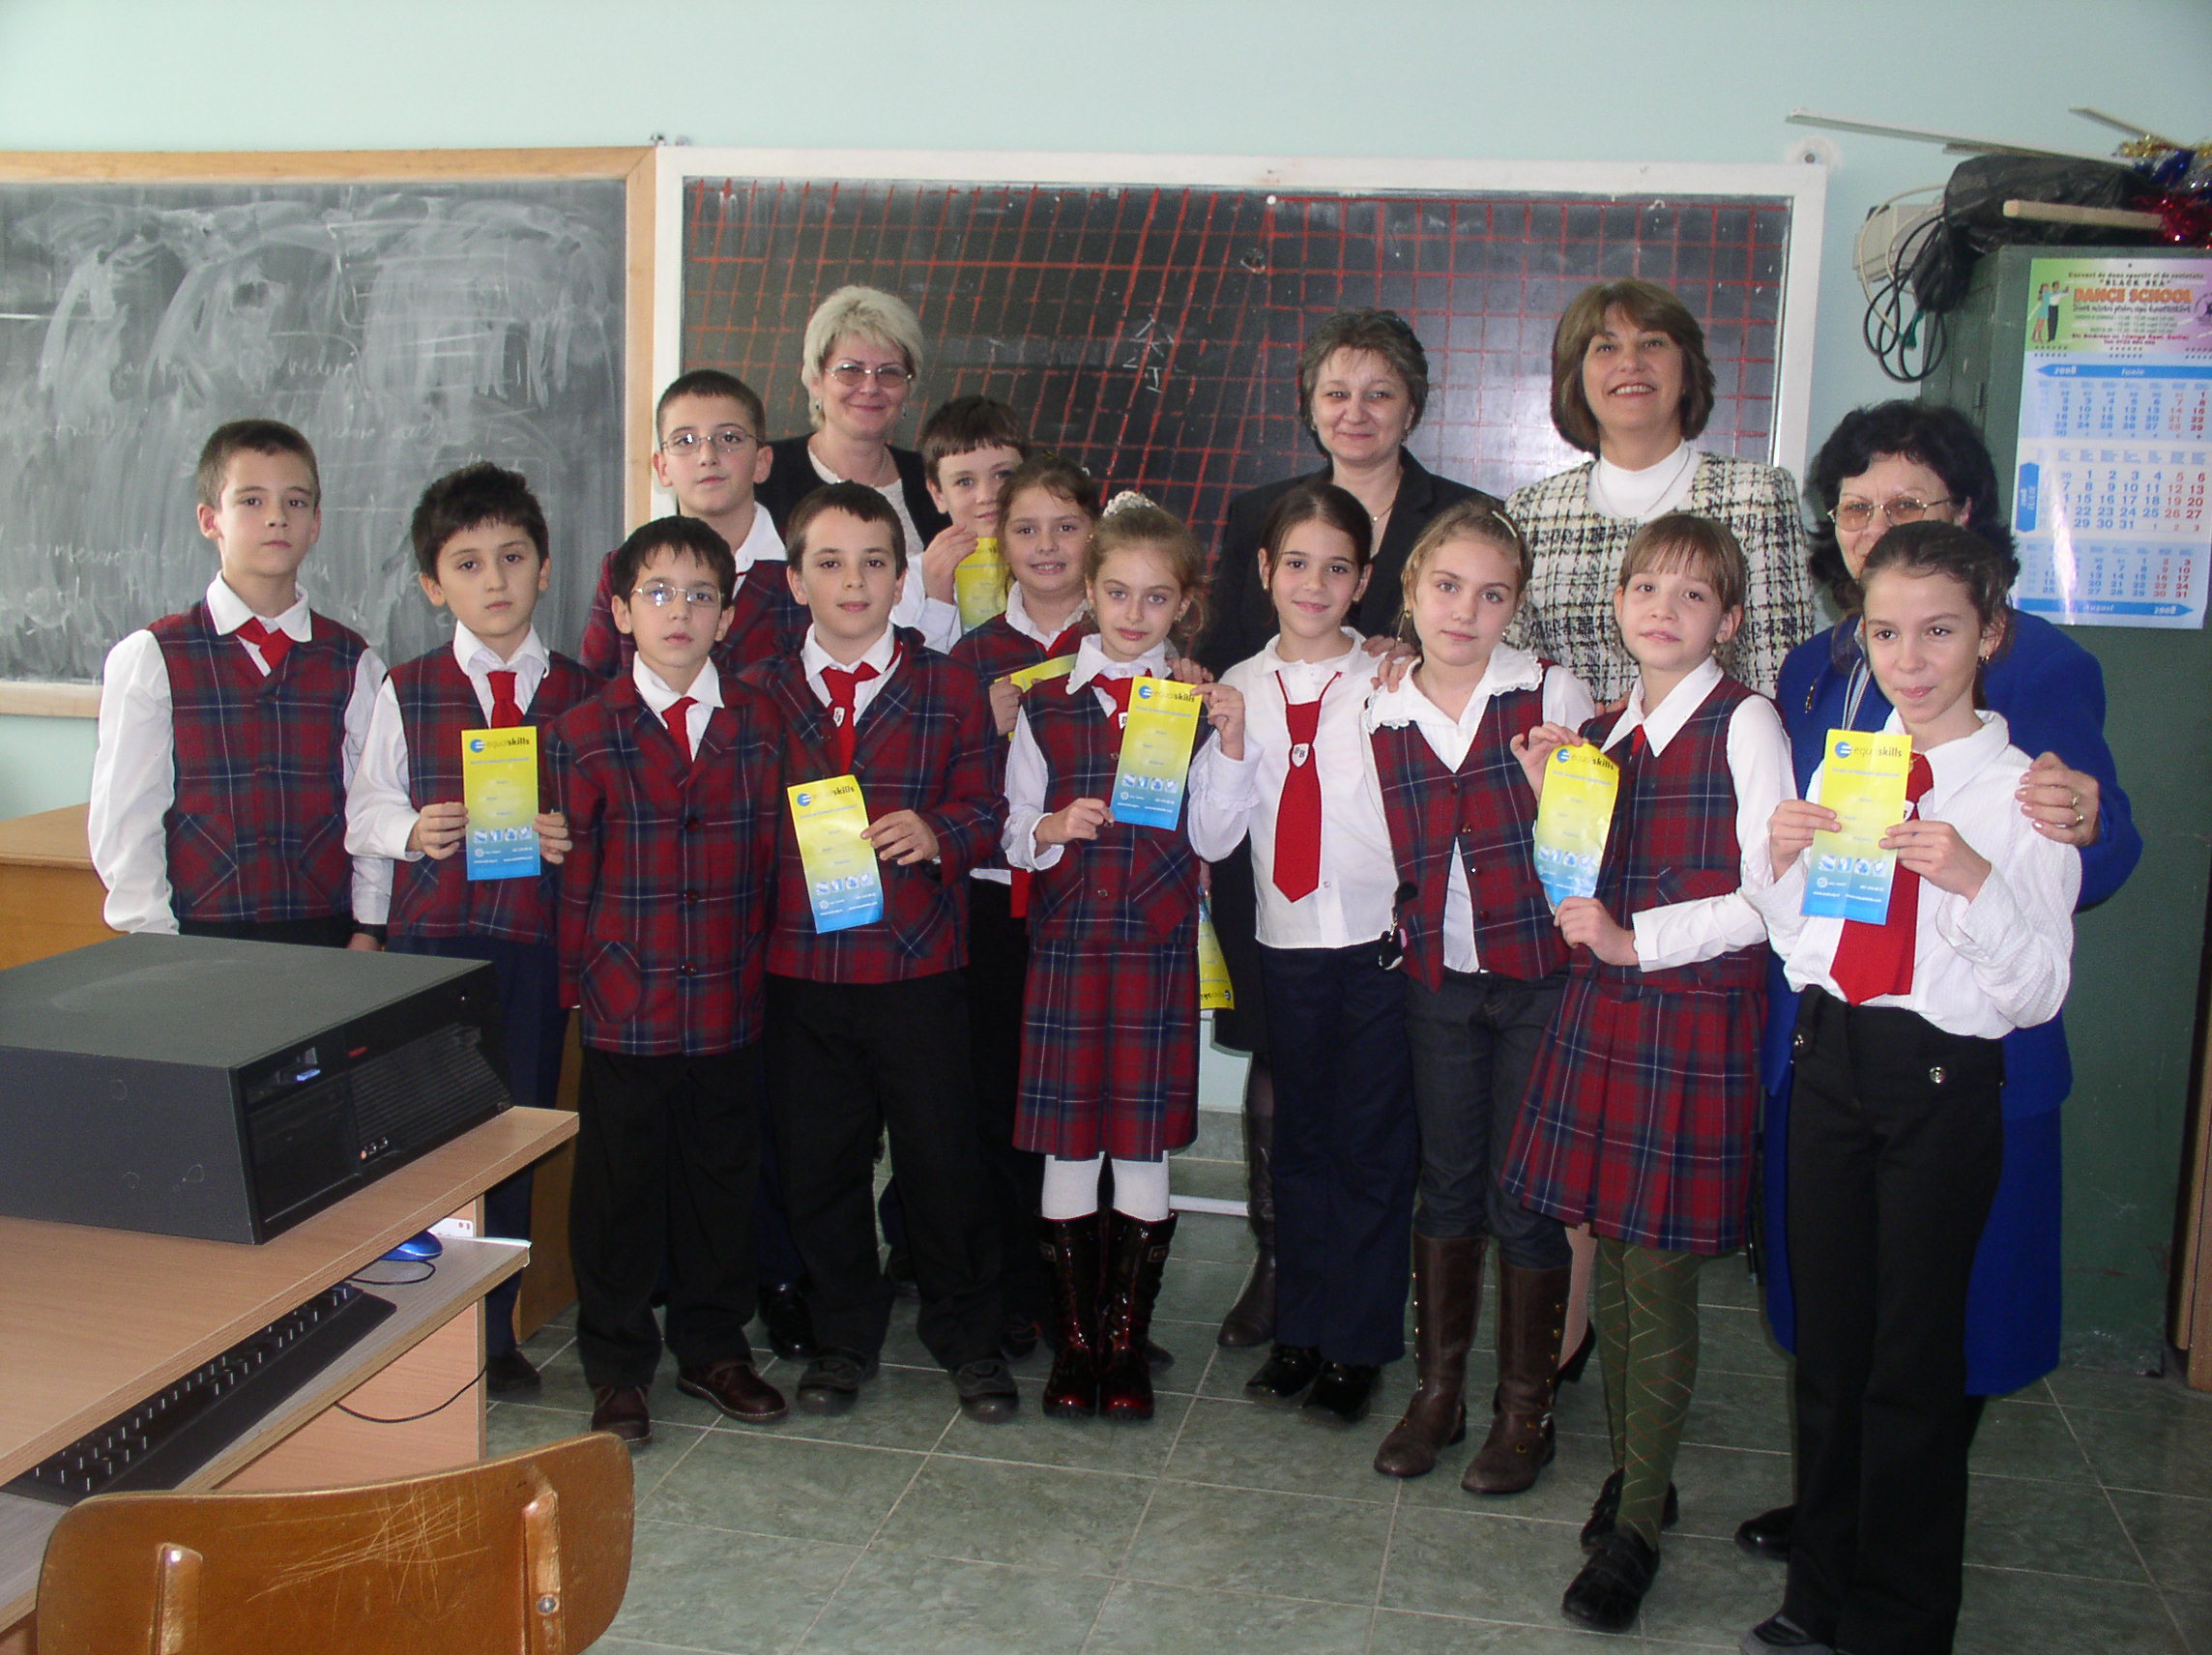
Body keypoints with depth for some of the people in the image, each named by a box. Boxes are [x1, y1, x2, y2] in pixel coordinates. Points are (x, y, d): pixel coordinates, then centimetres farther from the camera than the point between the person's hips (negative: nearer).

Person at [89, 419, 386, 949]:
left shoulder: (353, 663, 6)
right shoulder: (150, 659, 1)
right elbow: (124, 821, -1)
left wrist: (366, 930, -3)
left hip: (328, 936, 2)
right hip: (199, 942, -1)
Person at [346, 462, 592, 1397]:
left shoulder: (580, 695, 5)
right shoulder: (406, 691, 4)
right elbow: (365, 809, 6)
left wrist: (576, 838, -14)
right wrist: (412, 830, -14)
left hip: (537, 942, 1)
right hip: (428, 936, 0)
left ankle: (494, 1331, 24)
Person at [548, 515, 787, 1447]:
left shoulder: (756, 726, 4)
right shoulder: (586, 733, -2)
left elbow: (771, 858, 6)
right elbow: (573, 872, -1)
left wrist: (758, 967, 3)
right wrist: (576, 981, -3)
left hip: (731, 1008, 2)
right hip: (626, 1009, -2)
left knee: (723, 1177, 12)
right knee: (619, 1186, 8)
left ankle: (713, 1346, 30)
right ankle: (617, 1365, 24)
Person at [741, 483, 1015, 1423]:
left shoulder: (950, 690, 4)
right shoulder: (758, 695, 6)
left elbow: (983, 809, 2)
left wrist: (935, 833, -19)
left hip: (919, 964, -1)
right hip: (799, 965, 2)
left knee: (943, 1157, 4)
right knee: (819, 1160, 10)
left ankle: (967, 1336, 24)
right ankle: (845, 1334, 29)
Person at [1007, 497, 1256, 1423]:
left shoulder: (1199, 706, 5)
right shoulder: (1046, 706, 5)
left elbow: (1213, 839, 1)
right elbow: (1016, 835, 7)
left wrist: (1231, 744, -10)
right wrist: (1051, 829, -14)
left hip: (1159, 948, 0)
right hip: (1066, 946, 0)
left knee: (1145, 1152, 4)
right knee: (1067, 1148, 4)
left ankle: (1127, 1341, 20)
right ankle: (1073, 1340, 19)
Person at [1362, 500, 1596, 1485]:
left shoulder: (1554, 696, -6)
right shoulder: (1381, 720, 3)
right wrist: (1400, 929, 1)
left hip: (1540, 973, -3)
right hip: (1436, 980, 3)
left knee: (1524, 1194, 4)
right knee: (1447, 1182, 13)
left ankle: (1525, 1407, 21)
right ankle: (1437, 1389, 28)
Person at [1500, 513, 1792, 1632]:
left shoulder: (1744, 723, -7)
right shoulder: (1600, 731, 11)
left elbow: (1772, 895, -11)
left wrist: (1637, 940, -14)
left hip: (1694, 1017, -6)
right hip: (1601, 1010, 6)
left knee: (1659, 1277, -1)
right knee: (1609, 1261, 13)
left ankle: (1635, 1529, 12)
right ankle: (1634, 1470, 31)